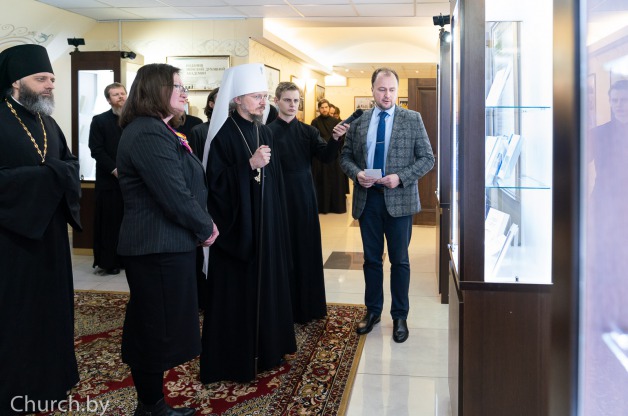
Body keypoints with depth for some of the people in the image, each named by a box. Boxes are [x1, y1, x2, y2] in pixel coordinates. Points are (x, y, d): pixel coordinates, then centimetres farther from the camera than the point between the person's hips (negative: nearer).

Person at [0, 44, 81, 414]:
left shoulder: (47, 123, 13)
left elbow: (71, 161, 17)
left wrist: (64, 174, -6)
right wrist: (47, 176, -22)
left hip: (49, 232, 8)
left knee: (50, 307, 13)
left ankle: (49, 379, 26)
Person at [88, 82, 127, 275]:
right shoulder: (99, 121, 4)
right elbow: (96, 150, -5)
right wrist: (115, 169, -15)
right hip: (109, 180, -2)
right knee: (109, 221, 0)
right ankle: (108, 262, 7)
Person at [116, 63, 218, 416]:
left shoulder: (158, 130, 16)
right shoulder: (149, 134, -19)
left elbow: (188, 184, 16)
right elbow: (175, 195, -23)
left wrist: (203, 223, 4)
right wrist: (206, 228, -9)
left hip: (165, 244, 11)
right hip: (160, 247, -11)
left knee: (153, 329, 17)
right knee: (157, 330, 2)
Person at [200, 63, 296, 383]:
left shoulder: (264, 133, 11)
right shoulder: (224, 133, -10)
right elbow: (216, 180, -16)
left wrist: (275, 220, 13)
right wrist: (250, 165, -25)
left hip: (265, 224, 7)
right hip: (236, 224, -7)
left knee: (265, 283, 12)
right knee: (236, 289, -1)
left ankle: (264, 349, 24)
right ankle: (233, 358, 10)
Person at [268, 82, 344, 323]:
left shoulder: (308, 132, 7)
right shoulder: (268, 132, -3)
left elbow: (326, 157, -5)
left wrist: (335, 138, -22)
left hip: (305, 198, 3)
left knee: (306, 249, 8)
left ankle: (306, 305, 21)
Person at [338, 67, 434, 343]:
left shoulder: (412, 119, -1)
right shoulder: (358, 121, 6)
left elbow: (427, 158, -3)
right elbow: (346, 157, 10)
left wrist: (400, 178, -16)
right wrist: (356, 173, -11)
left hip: (399, 199, -2)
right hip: (367, 198, 2)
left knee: (399, 260, 7)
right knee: (371, 259, 13)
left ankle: (400, 316, 21)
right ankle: (373, 310, 28)